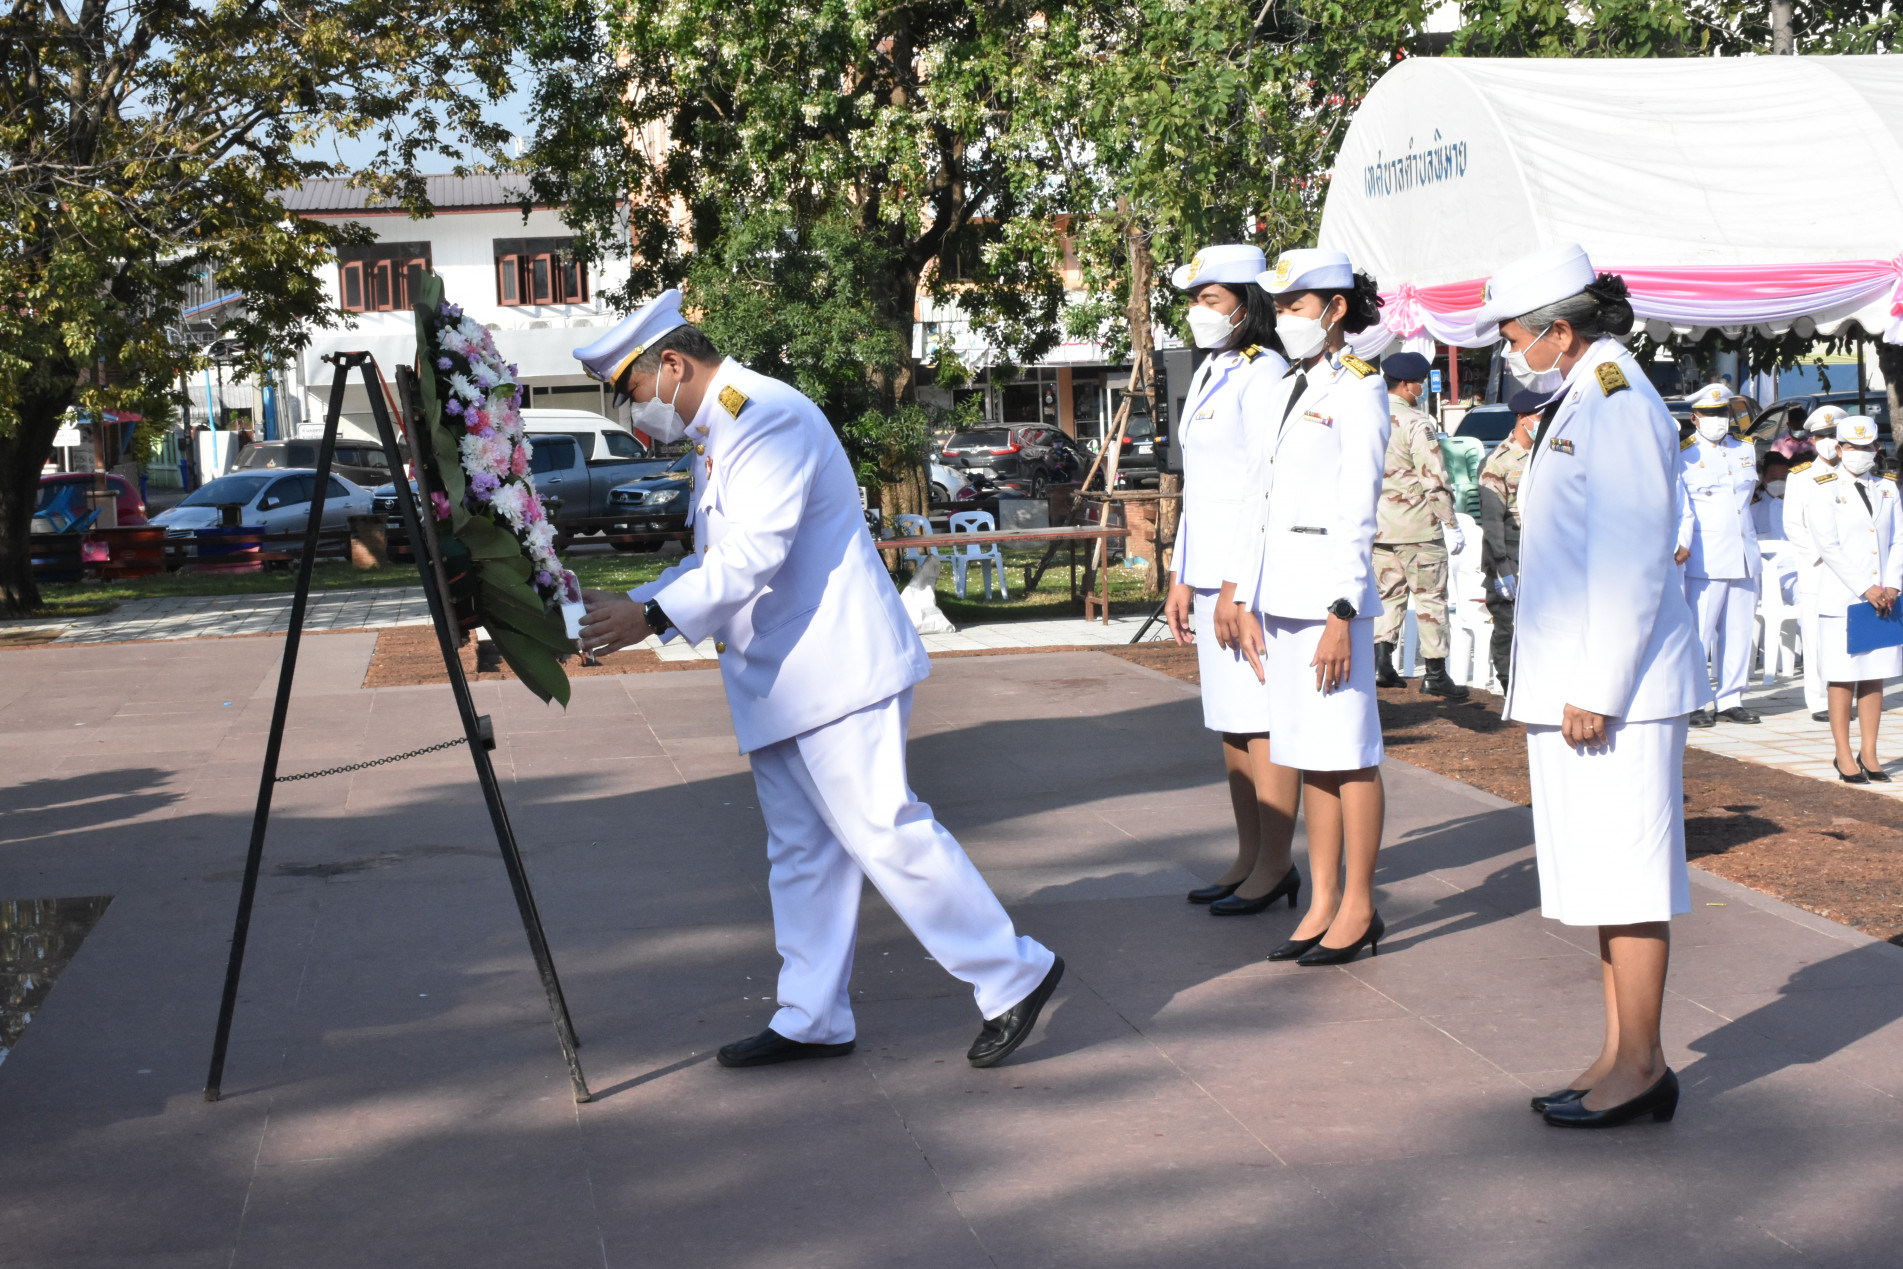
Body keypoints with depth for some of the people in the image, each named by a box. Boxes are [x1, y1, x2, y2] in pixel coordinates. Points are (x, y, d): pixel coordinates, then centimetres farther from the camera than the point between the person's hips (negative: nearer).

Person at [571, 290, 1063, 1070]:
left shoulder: (769, 415, -15)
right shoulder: (716, 435, 19)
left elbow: (755, 554, -23)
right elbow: (715, 562, 22)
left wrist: (652, 616, -24)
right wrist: (624, 606, 10)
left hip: (836, 670, -10)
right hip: (779, 683, 10)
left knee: (882, 829, -8)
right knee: (800, 851, 12)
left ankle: (1013, 975, 2)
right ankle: (812, 1019, 18)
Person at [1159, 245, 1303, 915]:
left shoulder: (1263, 374, -11)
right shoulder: (1208, 375, 17)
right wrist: (1182, 577, 18)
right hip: (1211, 572, 9)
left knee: (1262, 722, -5)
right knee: (1228, 721, 13)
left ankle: (1275, 868, 2)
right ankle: (1249, 857, 21)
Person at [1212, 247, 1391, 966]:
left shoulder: (1358, 391, -7)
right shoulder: (1286, 389, 16)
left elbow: (1358, 513, -12)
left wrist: (1341, 614, -16)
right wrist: (1238, 591, 12)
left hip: (1330, 589, -8)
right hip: (1277, 589, 8)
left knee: (1349, 753, -1)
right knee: (1306, 753, 10)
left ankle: (1359, 908, 7)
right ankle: (1322, 902, 16)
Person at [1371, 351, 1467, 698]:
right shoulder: (1416, 423, -14)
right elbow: (1434, 479, -15)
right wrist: (1452, 526, -10)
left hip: (1377, 524, 6)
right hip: (1416, 526, -6)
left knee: (1388, 592, 15)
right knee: (1430, 596, 2)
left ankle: (1381, 663, 9)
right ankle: (1435, 674, 4)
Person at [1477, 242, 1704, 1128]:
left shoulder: (1619, 405, -14)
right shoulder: (1577, 404, 17)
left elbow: (1633, 565, -19)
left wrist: (1596, 691, -20)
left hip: (1615, 685, -10)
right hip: (1571, 685, 10)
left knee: (1626, 879, -4)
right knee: (1600, 877, 12)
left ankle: (1641, 1066, 3)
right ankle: (1621, 1056, 19)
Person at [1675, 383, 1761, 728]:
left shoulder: (1745, 450, 15)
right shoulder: (1684, 456, -2)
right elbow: (1680, 506, -11)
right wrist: (1682, 544, -23)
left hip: (1745, 557, 6)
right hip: (1705, 559, -6)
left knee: (1739, 630, 7)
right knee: (1699, 631, -7)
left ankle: (1730, 700, 14)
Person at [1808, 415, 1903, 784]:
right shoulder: (1825, 491, -2)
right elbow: (1829, 546, -10)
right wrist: (1865, 589, -16)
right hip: (1842, 598, -4)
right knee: (1843, 678, -1)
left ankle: (1869, 754, 13)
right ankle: (1844, 757, 6)